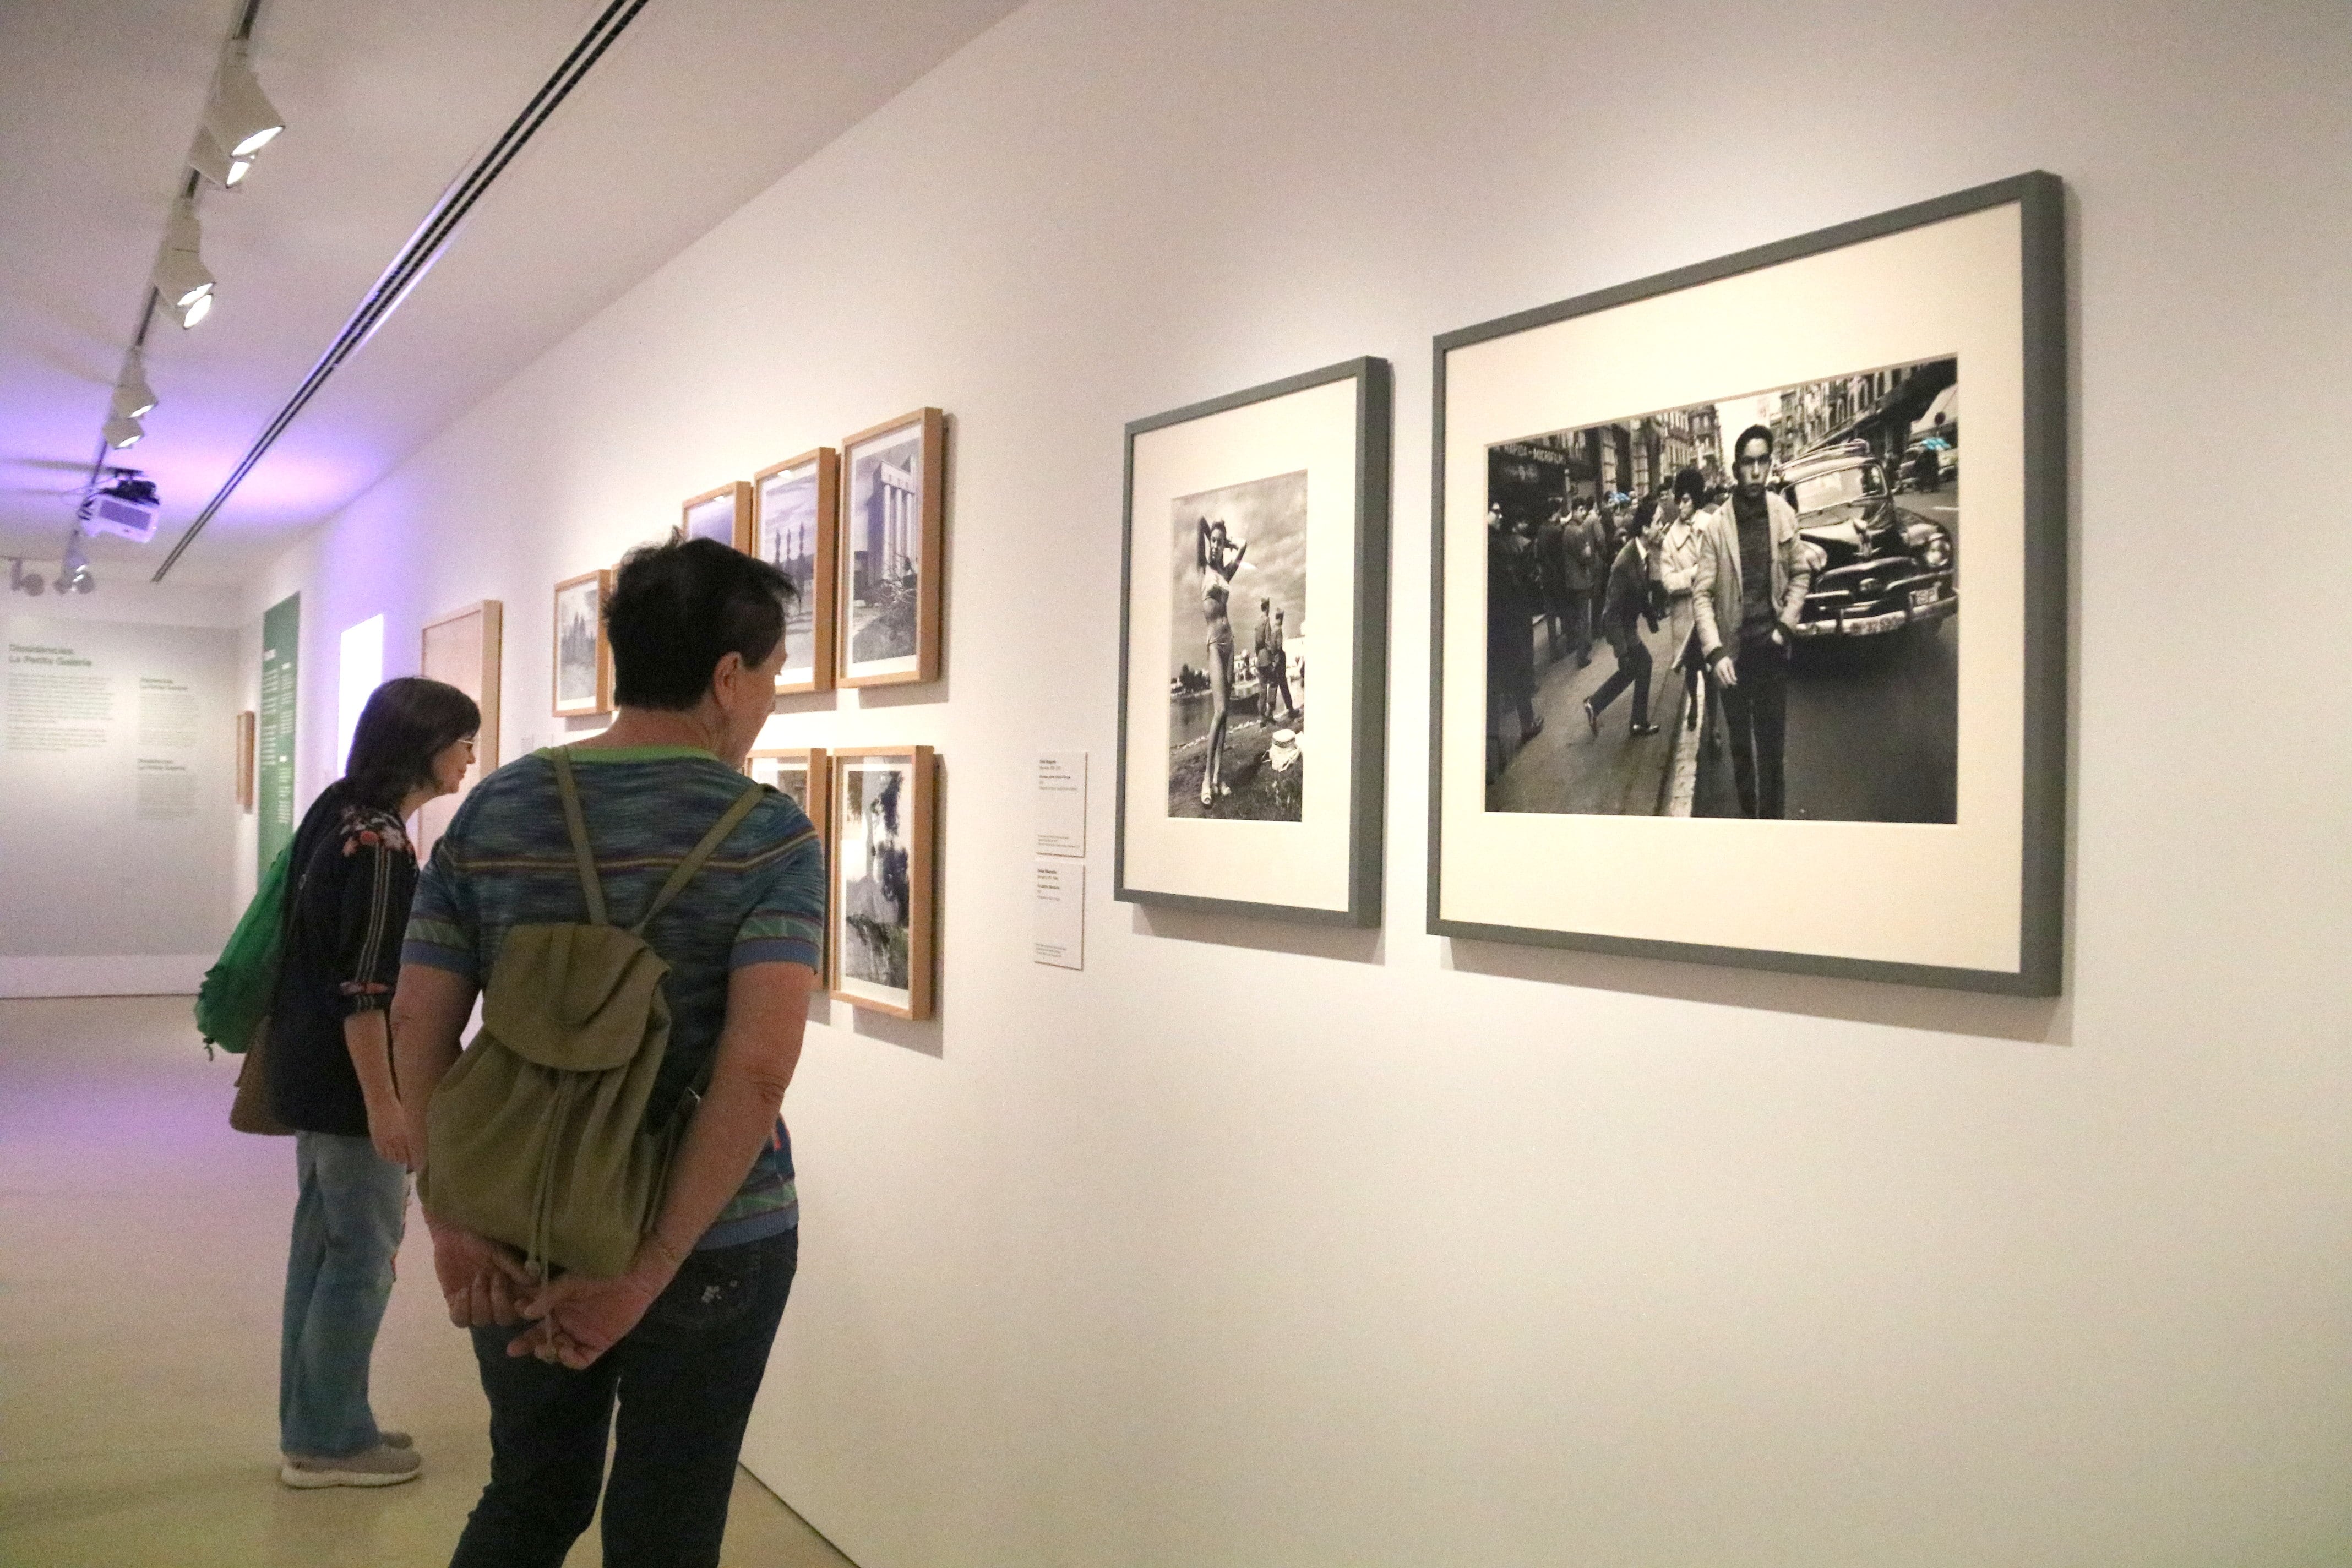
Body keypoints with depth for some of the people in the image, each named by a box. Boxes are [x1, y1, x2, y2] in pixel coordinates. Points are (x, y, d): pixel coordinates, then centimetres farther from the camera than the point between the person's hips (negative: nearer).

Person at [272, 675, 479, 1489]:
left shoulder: (340, 811, 8)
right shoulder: (380, 846, -20)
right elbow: (363, 990, -23)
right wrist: (382, 1101, -20)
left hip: (314, 1075, 10)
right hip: (349, 1083, -10)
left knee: (324, 1246, 16)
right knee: (362, 1259, 2)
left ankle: (316, 1425, 28)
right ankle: (329, 1441, 13)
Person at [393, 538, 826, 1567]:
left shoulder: (491, 810, 0)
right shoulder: (768, 835, -12)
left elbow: (417, 1028, -3)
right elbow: (757, 1068, -22)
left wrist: (451, 1224, -4)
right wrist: (650, 1269, -18)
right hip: (712, 1242, -4)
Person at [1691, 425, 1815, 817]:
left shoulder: (1784, 514, -4)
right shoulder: (1715, 525, -11)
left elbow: (1801, 573, 8)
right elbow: (1702, 595, -10)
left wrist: (1787, 626, -3)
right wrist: (1715, 653, -20)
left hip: (1772, 649, 1)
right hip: (1734, 650, -1)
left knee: (1773, 746, 7)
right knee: (1741, 745, 12)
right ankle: (1748, 815, 25)